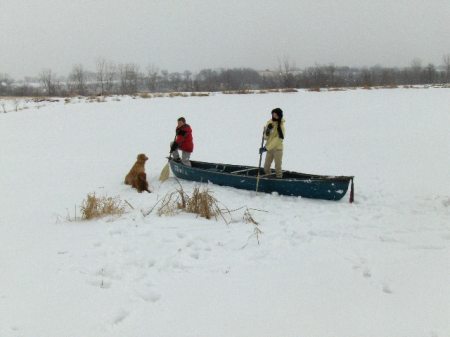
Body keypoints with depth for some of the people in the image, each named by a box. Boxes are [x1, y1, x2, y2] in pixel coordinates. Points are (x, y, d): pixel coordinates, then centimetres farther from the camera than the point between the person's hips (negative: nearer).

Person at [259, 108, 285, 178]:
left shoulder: (281, 126, -16)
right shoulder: (269, 122, 1)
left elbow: (278, 140, -20)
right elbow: (266, 137, 4)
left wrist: (266, 148, -23)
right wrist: (267, 130, -19)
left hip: (278, 149, -5)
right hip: (269, 148, 5)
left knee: (278, 168, 0)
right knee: (266, 167, 10)